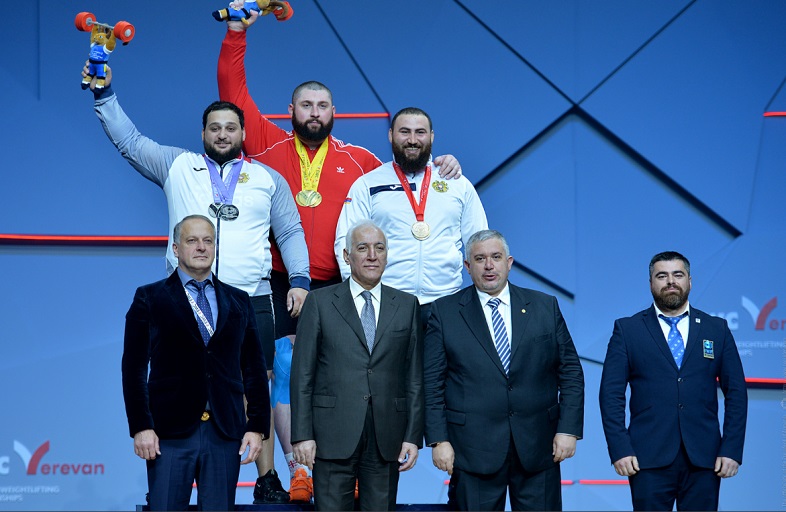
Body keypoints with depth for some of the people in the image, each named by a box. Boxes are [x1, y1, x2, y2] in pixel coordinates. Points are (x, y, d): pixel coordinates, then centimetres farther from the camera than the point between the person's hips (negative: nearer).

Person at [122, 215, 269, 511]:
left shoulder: (239, 302, 14)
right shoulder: (150, 298, 6)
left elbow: (254, 369, 12)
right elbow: (133, 368, 1)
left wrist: (258, 426, 3)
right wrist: (140, 427, -8)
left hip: (226, 433, 3)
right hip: (170, 433, -2)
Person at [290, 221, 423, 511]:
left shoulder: (407, 306, 11)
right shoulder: (320, 302, 5)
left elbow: (415, 377, 9)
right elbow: (302, 375, 2)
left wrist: (413, 436, 2)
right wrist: (302, 435, -5)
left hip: (386, 439, 2)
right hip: (334, 437, -2)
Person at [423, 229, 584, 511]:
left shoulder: (545, 307, 8)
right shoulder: (444, 312, 4)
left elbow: (570, 371, 7)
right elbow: (432, 382, 2)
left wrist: (568, 429, -2)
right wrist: (438, 440, -5)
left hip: (538, 447, 1)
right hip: (474, 451, -1)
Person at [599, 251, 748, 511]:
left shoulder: (717, 329, 11)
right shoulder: (627, 329, 7)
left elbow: (736, 393, 8)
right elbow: (611, 394, 2)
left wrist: (732, 450, -1)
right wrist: (620, 450, -7)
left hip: (703, 458, 1)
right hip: (649, 459, -1)